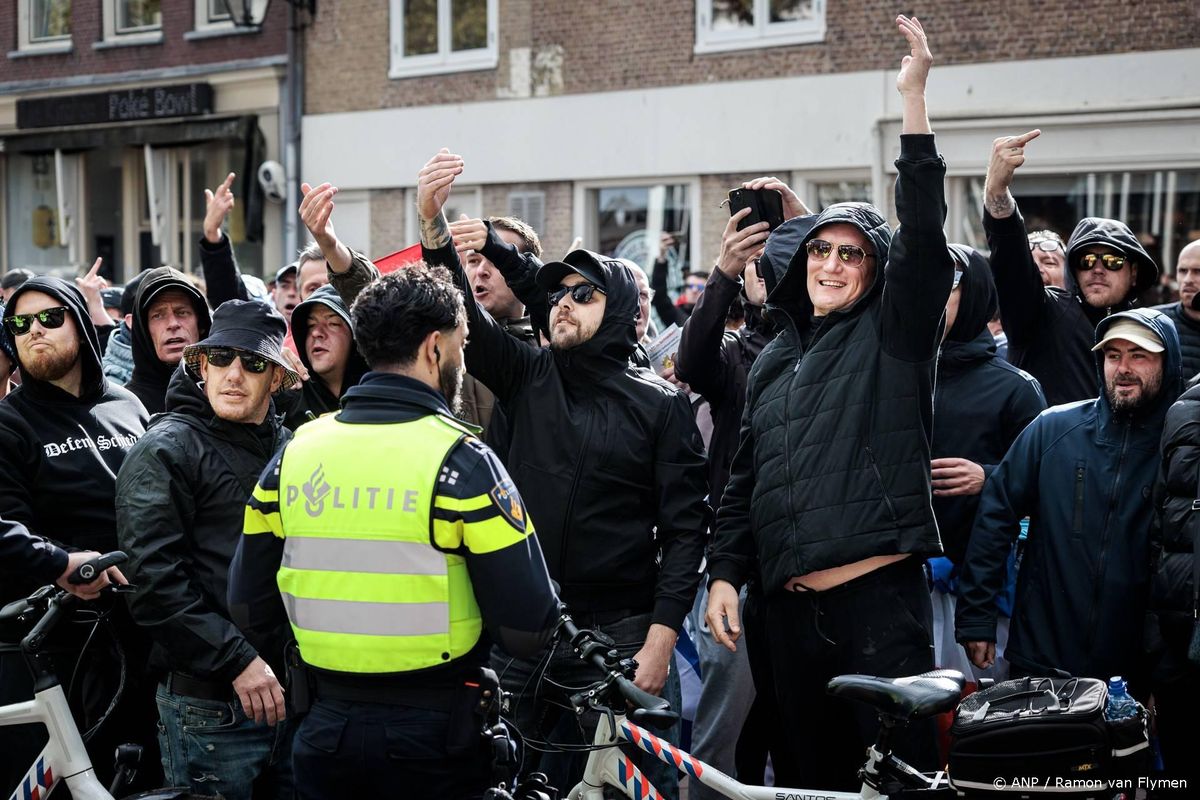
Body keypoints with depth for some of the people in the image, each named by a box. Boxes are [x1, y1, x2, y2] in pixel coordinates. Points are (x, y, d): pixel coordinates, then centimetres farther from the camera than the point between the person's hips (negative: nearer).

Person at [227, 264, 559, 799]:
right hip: (432, 737, -4)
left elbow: (249, 607, 6)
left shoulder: (294, 453, 1)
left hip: (325, 732, 4)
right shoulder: (461, 460, -14)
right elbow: (528, 628, -17)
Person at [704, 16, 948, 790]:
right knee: (813, 770, 14)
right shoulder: (776, 359, 17)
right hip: (792, 604, 6)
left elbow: (926, 240, -14)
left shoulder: (893, 335, 2)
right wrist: (725, 573, 8)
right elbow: (743, 479, 18)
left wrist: (914, 100, -19)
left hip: (882, 598, -5)